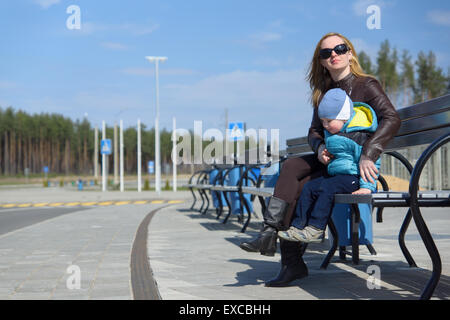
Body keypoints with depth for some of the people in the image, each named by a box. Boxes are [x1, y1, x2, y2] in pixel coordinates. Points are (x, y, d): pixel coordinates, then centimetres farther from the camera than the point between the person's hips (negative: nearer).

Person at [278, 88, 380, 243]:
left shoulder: (358, 136, -18)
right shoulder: (333, 131, 10)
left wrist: (367, 185, -23)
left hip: (353, 176, -9)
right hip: (335, 173, 10)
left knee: (326, 189, -27)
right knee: (309, 188, -2)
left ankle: (315, 229, -24)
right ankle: (298, 226, -3)